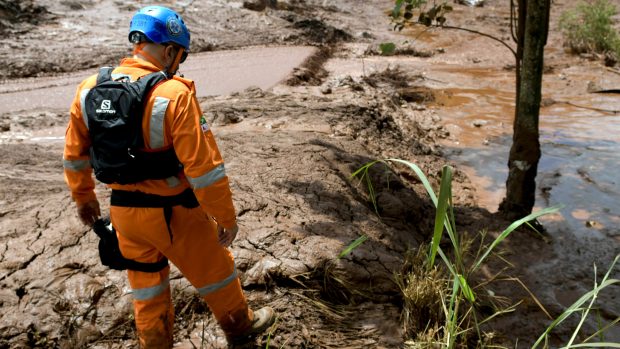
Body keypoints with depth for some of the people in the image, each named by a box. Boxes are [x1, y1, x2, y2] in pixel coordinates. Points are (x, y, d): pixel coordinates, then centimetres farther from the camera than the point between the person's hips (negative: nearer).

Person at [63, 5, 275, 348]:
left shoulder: (90, 89, -3)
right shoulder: (174, 94, -22)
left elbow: (75, 154, 8)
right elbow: (203, 167, -23)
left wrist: (83, 198, 24)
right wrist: (226, 217, -12)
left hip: (122, 210, 5)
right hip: (172, 213, -5)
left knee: (146, 281, 23)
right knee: (213, 269, 18)